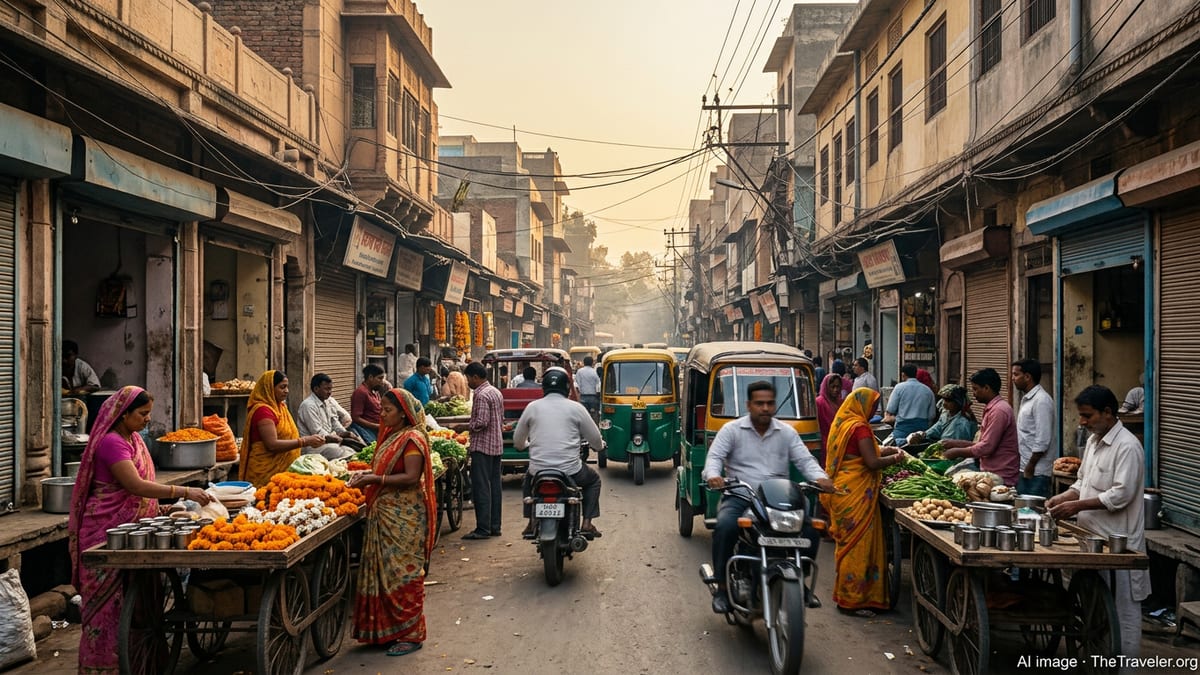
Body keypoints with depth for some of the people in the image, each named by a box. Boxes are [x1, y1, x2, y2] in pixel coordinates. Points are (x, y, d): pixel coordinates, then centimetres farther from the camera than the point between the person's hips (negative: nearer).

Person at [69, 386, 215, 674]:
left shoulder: (133, 439, 12)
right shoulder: (111, 442, -17)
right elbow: (135, 485, -27)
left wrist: (160, 508, 5)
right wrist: (184, 492, -29)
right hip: (107, 531, -9)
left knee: (130, 597, 12)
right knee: (108, 600, -1)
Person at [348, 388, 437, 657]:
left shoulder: (412, 439, -14)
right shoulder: (390, 436, 14)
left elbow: (411, 478, -21)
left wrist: (376, 479, -22)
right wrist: (367, 474, 3)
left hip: (404, 518, -9)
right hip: (384, 514, 9)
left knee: (403, 573, -2)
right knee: (385, 572, 13)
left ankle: (411, 634, 9)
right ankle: (388, 629, 23)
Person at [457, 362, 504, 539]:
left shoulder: (481, 395, -15)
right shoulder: (496, 392, 14)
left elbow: (481, 422, -21)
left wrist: (464, 427, -8)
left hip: (483, 446, -9)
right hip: (497, 445, 9)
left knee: (481, 487, -5)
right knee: (495, 486, 11)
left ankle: (483, 529, -4)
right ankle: (494, 526, 15)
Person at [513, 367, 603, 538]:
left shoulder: (532, 407, 3)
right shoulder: (576, 408, -1)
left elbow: (518, 442, 13)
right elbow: (596, 441, 4)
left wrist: (528, 445, 36)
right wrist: (600, 444, 29)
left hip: (538, 470, 2)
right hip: (570, 470, -2)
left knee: (528, 480, 36)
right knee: (593, 479, 28)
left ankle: (532, 523, 26)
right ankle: (587, 523, 14)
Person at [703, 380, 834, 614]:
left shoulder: (787, 432, 14)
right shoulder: (731, 430, 5)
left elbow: (805, 460, 8)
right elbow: (714, 457, -5)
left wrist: (820, 477, -14)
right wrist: (713, 475, -28)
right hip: (739, 497, -3)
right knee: (725, 526, -33)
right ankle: (722, 587, -16)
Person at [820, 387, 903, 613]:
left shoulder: (843, 423, 13)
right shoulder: (860, 427, -15)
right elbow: (872, 462, -21)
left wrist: (883, 450, 14)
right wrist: (894, 459, -4)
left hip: (842, 491, 10)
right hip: (855, 494, -10)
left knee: (848, 543, 16)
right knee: (857, 545, -2)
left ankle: (846, 593, 26)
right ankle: (852, 599, 5)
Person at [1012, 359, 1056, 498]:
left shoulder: (1041, 401, -16)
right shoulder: (1026, 399, 14)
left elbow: (1043, 441, -19)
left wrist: (1030, 466, -14)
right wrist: (1024, 468, 16)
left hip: (1036, 472, -9)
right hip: (1025, 470, 9)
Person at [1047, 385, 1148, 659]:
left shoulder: (1127, 446, -17)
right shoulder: (1094, 441, 12)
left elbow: (1121, 495, -23)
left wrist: (1078, 505, -23)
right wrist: (1064, 497, 0)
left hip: (1117, 543, -9)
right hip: (1094, 537, 9)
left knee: (1122, 608, 1)